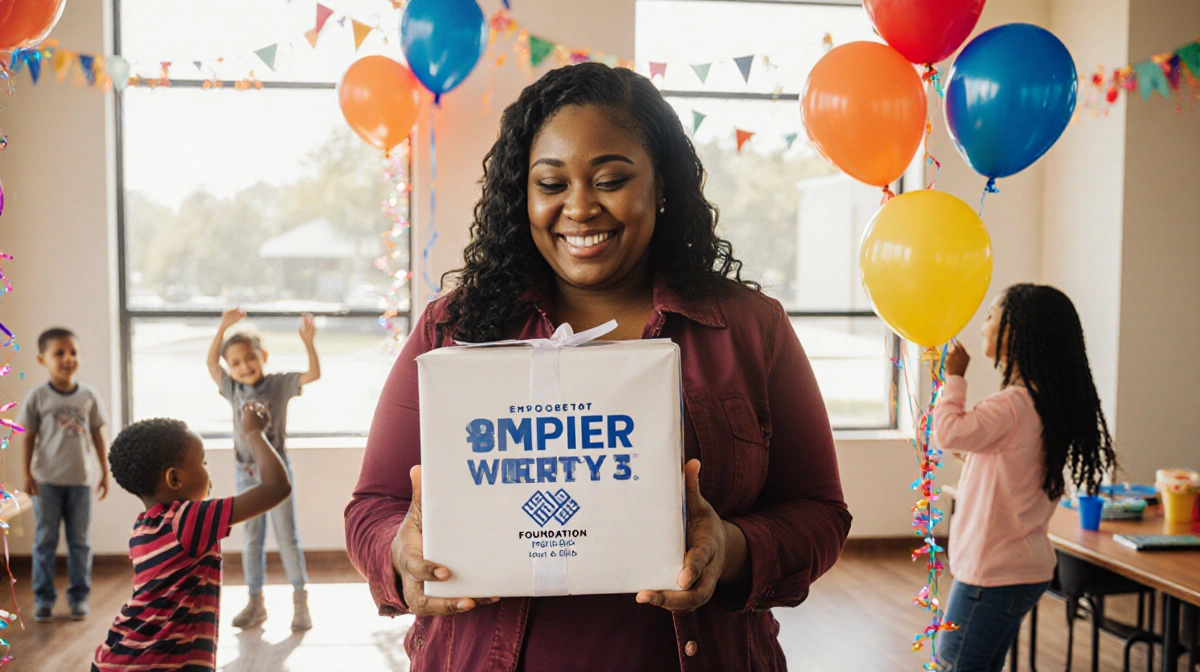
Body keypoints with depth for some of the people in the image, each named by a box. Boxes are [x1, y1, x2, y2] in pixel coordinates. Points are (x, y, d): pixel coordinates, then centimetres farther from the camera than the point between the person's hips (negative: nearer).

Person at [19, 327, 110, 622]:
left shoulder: (88, 396, 1)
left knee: (80, 542, 7)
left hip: (81, 479, 1)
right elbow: (29, 437, 0)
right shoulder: (38, 396, -4)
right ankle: (43, 597, 14)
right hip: (47, 480, -1)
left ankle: (79, 596, 16)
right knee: (45, 541, 5)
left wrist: (105, 471, 6)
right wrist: (27, 474, -3)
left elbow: (97, 435, 7)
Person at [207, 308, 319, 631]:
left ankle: (300, 603, 7)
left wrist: (309, 343, -27)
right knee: (251, 541, 10)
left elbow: (314, 374, -15)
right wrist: (223, 328, 4)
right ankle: (256, 604, 19)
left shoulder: (279, 384, -6)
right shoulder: (234, 389, 6)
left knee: (287, 538, 0)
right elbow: (211, 362, 10)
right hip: (246, 474, 4)